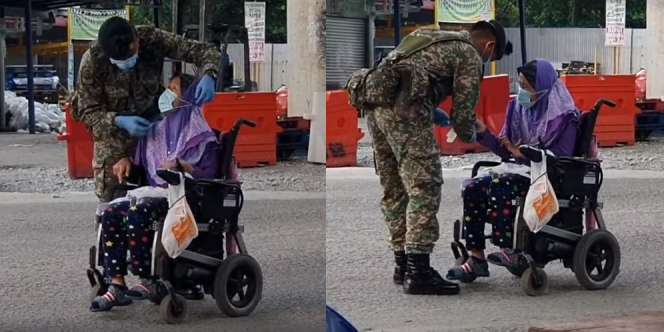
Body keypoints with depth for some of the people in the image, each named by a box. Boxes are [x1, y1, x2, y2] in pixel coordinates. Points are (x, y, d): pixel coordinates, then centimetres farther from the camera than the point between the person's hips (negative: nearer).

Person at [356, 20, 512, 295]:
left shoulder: (431, 37, 32)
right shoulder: (470, 55, 8)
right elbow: (464, 110, 6)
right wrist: (469, 137, 26)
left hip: (374, 102, 9)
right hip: (404, 107, -9)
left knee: (394, 190, 15)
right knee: (424, 187, -8)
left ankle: (403, 264, 21)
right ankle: (418, 273, -13)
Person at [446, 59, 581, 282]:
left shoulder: (564, 116, -9)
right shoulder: (518, 108, 10)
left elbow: (562, 158, -14)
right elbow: (504, 150, 12)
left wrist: (523, 153, -16)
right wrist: (482, 132, -5)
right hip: (519, 170, 7)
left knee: (498, 186, -32)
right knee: (473, 188, -16)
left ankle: (509, 251, -27)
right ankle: (476, 259, -18)